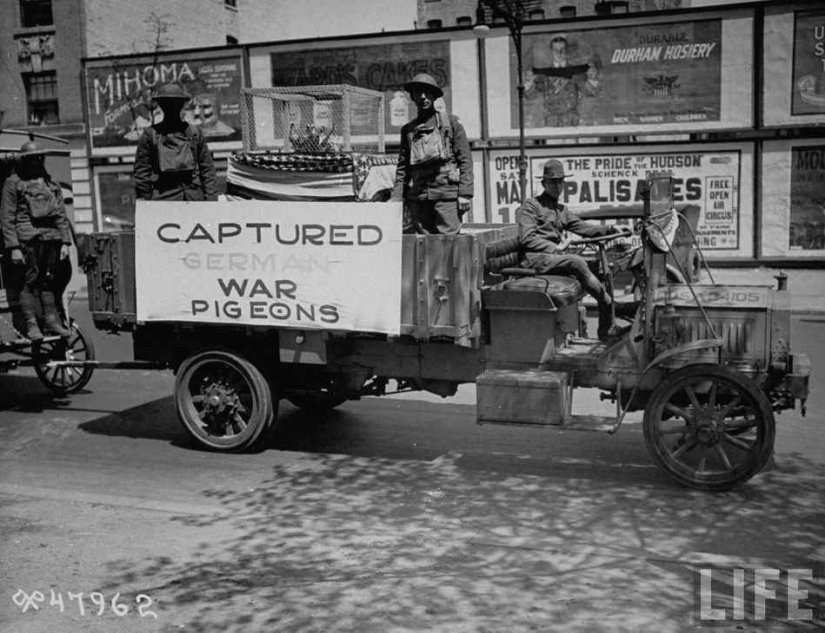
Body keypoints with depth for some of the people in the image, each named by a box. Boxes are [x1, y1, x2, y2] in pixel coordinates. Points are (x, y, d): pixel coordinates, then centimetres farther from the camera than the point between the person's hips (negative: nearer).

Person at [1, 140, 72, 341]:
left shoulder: (51, 185, 18)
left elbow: (62, 216, 17)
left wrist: (65, 242, 7)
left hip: (52, 239, 4)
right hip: (27, 239, -4)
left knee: (50, 281, 7)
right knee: (30, 281, -5)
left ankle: (52, 321, 13)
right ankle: (31, 326, -1)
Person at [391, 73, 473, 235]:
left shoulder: (451, 123, 8)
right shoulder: (408, 130, 17)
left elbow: (465, 159, 2)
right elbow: (402, 167, 17)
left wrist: (465, 194, -9)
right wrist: (396, 199, 5)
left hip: (446, 193, -3)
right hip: (418, 196, 3)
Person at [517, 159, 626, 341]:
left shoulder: (562, 210, 26)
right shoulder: (530, 205, 3)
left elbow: (583, 227, 13)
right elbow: (527, 239, -8)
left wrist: (611, 229, -1)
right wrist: (554, 248, -14)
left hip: (555, 256, 7)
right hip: (535, 258, -7)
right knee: (577, 262, -30)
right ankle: (609, 303, -22)